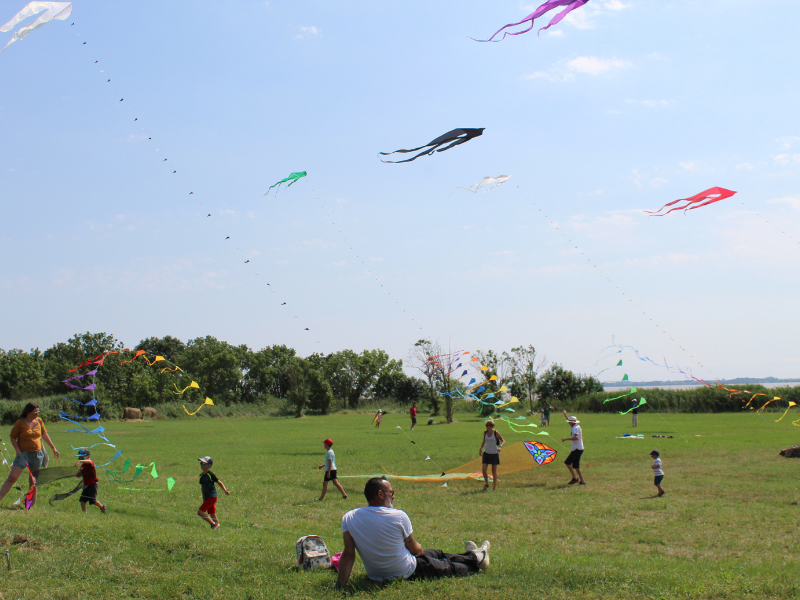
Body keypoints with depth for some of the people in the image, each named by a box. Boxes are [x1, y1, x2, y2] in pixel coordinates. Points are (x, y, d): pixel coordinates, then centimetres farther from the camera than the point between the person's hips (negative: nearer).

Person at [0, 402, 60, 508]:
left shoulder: (39, 421, 6)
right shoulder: (20, 423, -7)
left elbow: (44, 435, 18)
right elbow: (13, 437, -2)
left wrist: (53, 448, 20)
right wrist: (18, 451, -14)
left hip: (37, 454, 4)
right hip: (23, 454, -4)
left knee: (33, 481, 8)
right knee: (12, 478, -14)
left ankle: (32, 504, 15)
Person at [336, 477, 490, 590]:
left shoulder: (349, 519, -16)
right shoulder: (399, 517, -25)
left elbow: (348, 555, -18)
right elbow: (415, 549, -8)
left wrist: (340, 585, -13)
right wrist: (420, 550, 15)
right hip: (406, 573, -6)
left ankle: (470, 556, 53)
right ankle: (475, 559, 54)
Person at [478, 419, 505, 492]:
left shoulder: (496, 432, -11)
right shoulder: (485, 432, 2)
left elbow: (503, 440, -6)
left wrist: (500, 447, -24)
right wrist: (481, 448, 4)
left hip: (494, 453, -4)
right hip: (486, 453, 4)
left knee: (494, 471, 2)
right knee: (484, 469, -5)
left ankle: (494, 487, 11)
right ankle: (486, 484, 17)